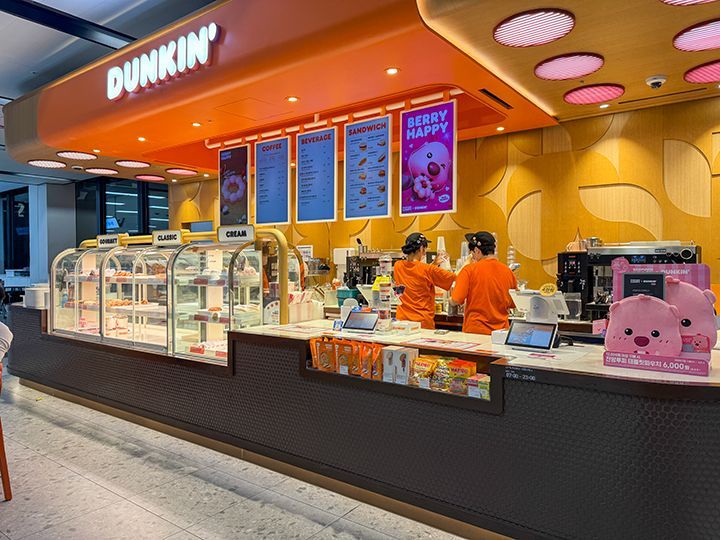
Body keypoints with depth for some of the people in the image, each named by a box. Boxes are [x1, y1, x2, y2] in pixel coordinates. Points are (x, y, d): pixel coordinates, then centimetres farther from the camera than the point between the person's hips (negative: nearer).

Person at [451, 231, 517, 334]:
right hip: (501, 331, 4)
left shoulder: (469, 270, -11)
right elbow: (512, 304, 11)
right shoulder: (508, 271, 1)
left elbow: (456, 300, -13)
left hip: (475, 330, -3)